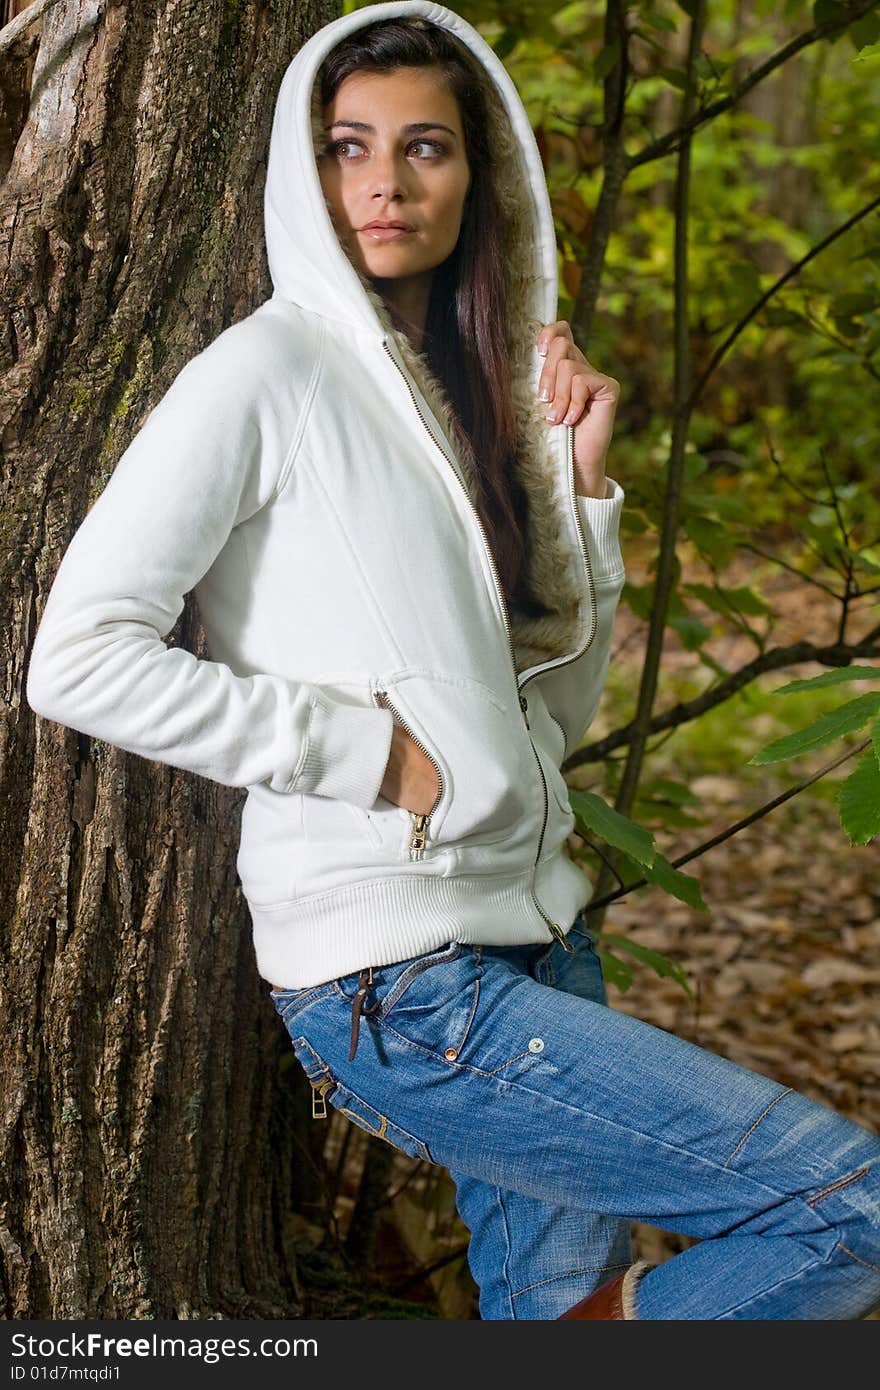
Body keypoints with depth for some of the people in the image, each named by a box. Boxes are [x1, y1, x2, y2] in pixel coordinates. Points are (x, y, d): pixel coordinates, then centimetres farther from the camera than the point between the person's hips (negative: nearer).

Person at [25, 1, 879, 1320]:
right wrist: (371, 749, -15)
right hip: (392, 988, -7)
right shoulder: (269, 371, -7)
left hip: (532, 939, 8)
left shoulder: (475, 394, 14)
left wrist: (577, 477, 4)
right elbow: (78, 657, -14)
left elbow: (554, 705, 14)